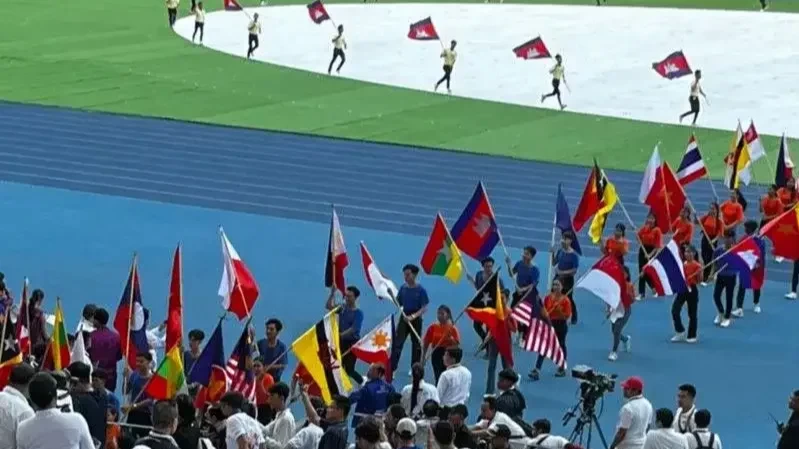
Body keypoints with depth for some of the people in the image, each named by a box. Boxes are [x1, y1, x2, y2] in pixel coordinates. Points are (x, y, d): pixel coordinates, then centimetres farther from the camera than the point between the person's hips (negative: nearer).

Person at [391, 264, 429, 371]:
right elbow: (398, 304, 6)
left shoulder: (420, 290, -11)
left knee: (416, 344, 9)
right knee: (397, 343, -6)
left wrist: (413, 316, -26)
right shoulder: (403, 288, 0)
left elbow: (424, 308, -13)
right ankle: (391, 369, -6)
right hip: (404, 318, 3)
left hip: (416, 320, -3)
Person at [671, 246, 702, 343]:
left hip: (692, 290, -5)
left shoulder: (697, 265, -9)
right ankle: (680, 332, 9)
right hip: (682, 289, 5)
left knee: (692, 314, 3)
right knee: (675, 310, -5)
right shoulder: (682, 264, 7)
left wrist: (700, 273, -25)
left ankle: (692, 336, 14)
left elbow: (699, 281, -9)